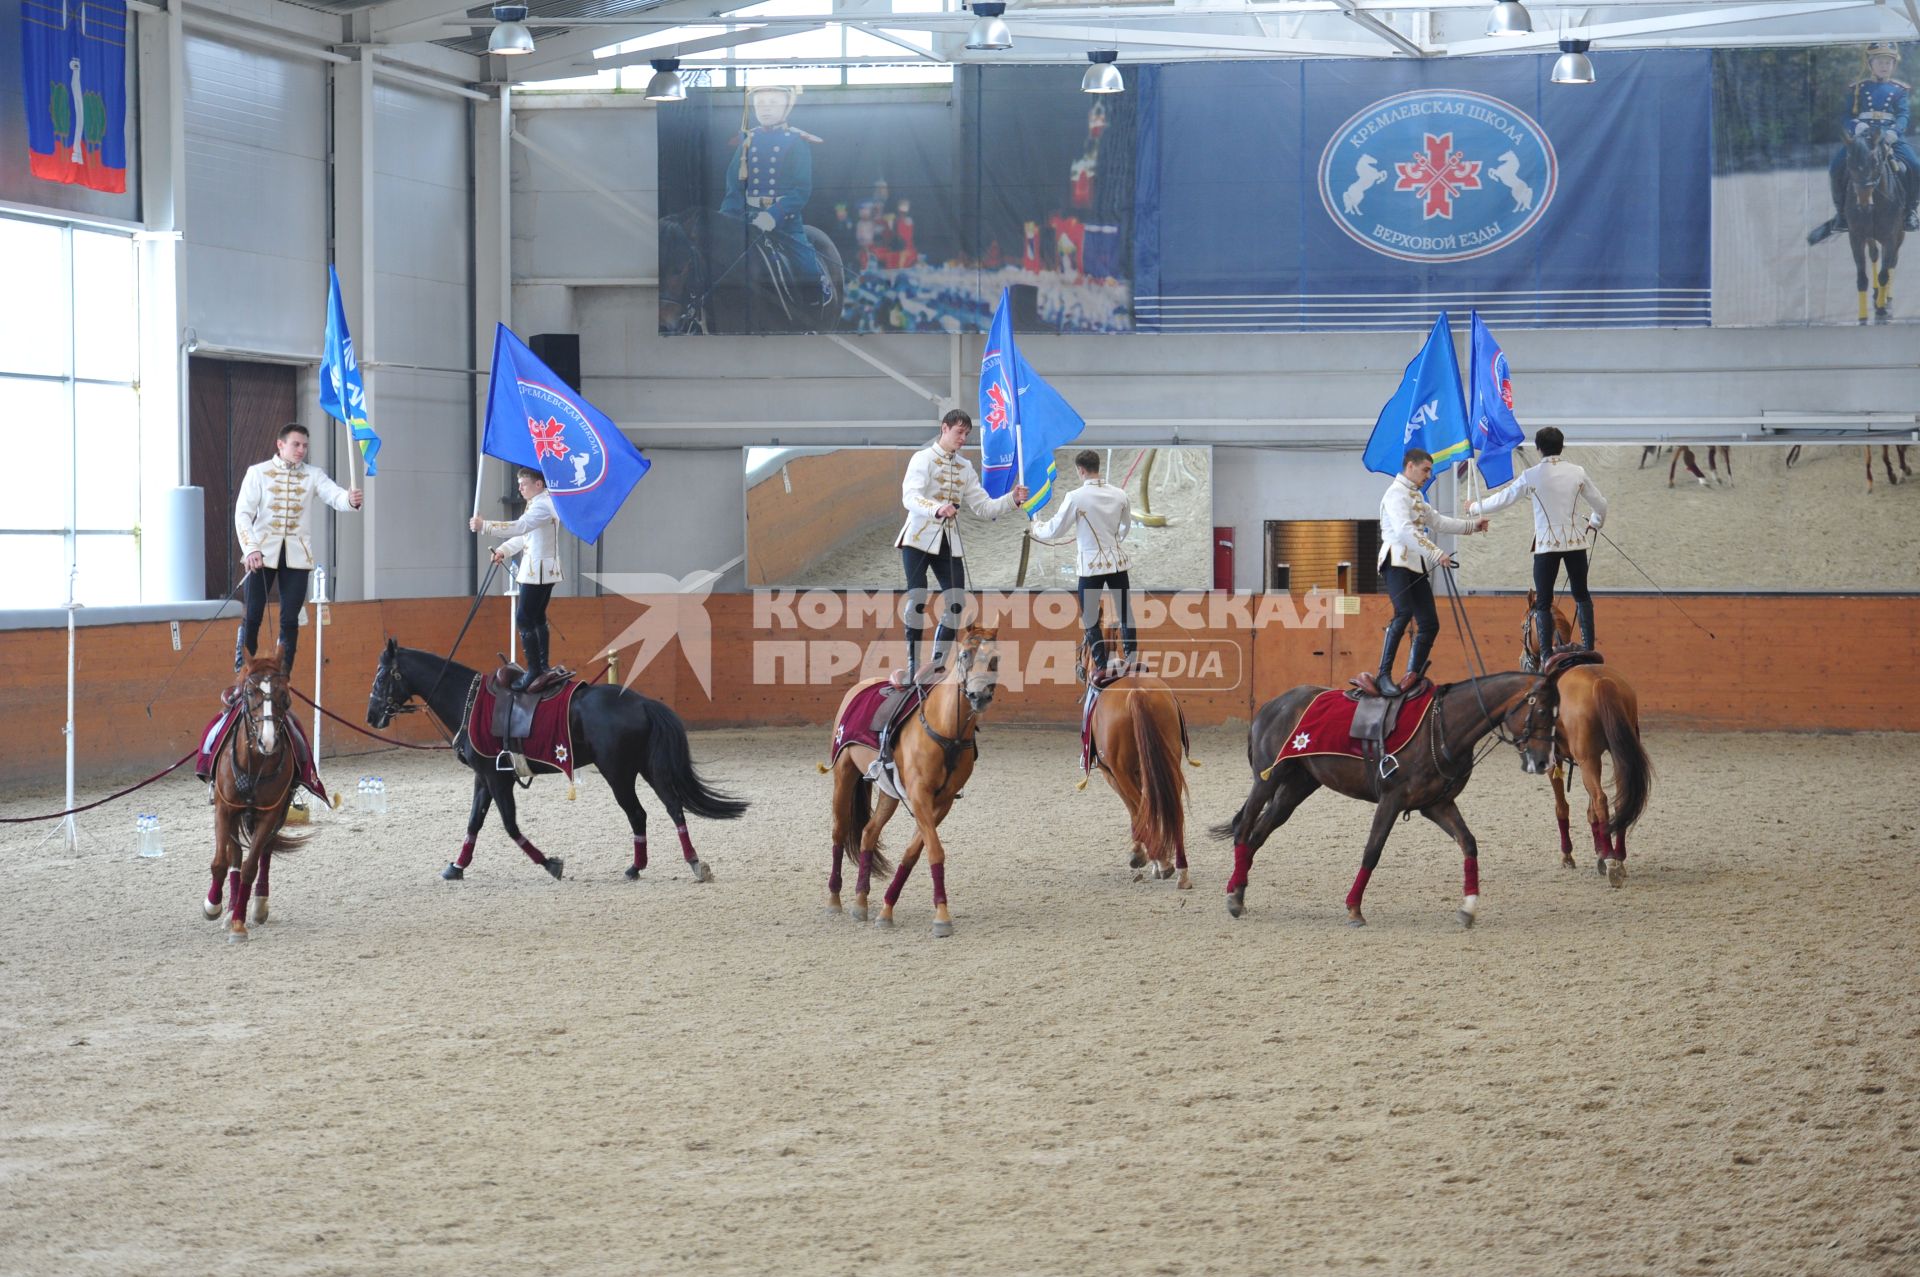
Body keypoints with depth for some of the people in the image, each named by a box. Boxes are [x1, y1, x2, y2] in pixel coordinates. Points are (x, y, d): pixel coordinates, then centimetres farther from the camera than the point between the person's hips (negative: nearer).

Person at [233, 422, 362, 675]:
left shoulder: (313, 475, 7)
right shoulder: (258, 473, 3)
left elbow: (335, 496, -10)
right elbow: (243, 513, -2)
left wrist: (350, 499, -35)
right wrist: (251, 549, -15)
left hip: (296, 556, 2)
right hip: (263, 554, -2)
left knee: (290, 619, 1)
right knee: (252, 616, -4)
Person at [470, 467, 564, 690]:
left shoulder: (543, 506, -17)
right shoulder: (538, 504, 16)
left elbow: (519, 527, -31)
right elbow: (524, 535, 20)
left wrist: (484, 526, -33)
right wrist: (503, 550, 7)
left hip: (539, 571, -11)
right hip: (541, 571, 11)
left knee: (524, 621, -12)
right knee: (537, 619, 16)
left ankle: (534, 670, -12)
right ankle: (543, 667, 23)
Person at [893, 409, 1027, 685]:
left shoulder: (964, 468, 13)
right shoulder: (923, 459, -5)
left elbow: (984, 507, 11)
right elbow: (910, 497, -22)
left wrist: (1012, 499, -6)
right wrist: (936, 509, -41)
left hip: (949, 542, 5)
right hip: (919, 538, -5)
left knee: (955, 604, -3)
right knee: (917, 602, -10)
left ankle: (937, 666, 6)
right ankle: (913, 667, -2)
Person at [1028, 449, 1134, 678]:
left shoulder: (1076, 497, -15)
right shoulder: (1119, 494, -1)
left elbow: (1054, 530, -9)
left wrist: (1035, 530, 12)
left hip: (1092, 564, -4)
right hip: (1118, 560, 4)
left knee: (1090, 619, 6)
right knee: (1125, 611, 15)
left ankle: (1103, 668, 4)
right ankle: (1132, 658, 21)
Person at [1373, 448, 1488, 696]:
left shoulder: (1415, 495, 24)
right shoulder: (1397, 492, -8)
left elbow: (1437, 521, 36)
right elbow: (1404, 531, -21)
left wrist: (1472, 526, 34)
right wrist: (1437, 554, -28)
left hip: (1416, 565, 10)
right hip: (1397, 561, -10)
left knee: (1429, 622, 3)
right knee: (1404, 612, -27)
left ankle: (1413, 676, 7)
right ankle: (1384, 675, -29)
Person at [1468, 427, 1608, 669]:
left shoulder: (1531, 475, -8)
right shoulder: (1577, 473, 0)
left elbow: (1502, 499, 0)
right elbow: (1600, 504, 9)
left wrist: (1474, 508, 17)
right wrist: (1595, 523, 31)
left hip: (1547, 543, -3)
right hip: (1575, 541, 3)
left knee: (1543, 603, 4)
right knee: (1581, 596, 17)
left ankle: (1546, 657, -2)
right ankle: (1589, 650, 13)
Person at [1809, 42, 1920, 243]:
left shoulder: (1900, 89, 16)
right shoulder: (1857, 89, 17)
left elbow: (1903, 114, 0)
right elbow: (1848, 115, 9)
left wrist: (1895, 131, -22)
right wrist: (1855, 127, -16)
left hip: (1891, 136, 0)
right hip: (1861, 136, 0)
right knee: (1836, 167, -25)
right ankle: (1841, 215, -7)